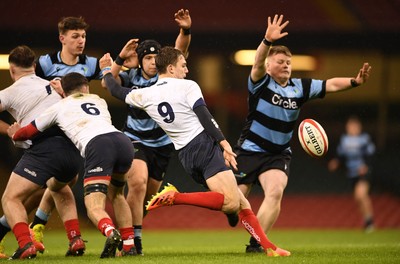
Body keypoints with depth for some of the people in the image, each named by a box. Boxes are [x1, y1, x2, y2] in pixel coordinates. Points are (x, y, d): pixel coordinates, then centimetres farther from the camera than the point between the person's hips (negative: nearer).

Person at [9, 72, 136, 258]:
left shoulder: (59, 107, 25)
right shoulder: (99, 101, 36)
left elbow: (26, 132, 34)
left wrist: (15, 133, 59)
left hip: (97, 145, -4)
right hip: (123, 141, 4)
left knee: (94, 207, -8)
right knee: (116, 194, 28)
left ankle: (110, 232, -41)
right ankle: (129, 245, 19)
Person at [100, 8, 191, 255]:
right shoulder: (131, 77, -8)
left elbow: (180, 51, -23)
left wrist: (186, 30, -41)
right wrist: (121, 59, -33)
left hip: (162, 143, 3)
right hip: (135, 140, -3)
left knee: (149, 194, 12)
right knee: (138, 182, -26)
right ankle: (134, 239, -23)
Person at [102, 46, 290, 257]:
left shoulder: (146, 96, 13)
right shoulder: (187, 86, -1)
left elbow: (117, 91, 27)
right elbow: (205, 118, -12)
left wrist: (107, 73, 46)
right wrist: (225, 144, -16)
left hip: (185, 156, 7)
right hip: (206, 145, -7)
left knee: (241, 203, 10)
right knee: (231, 203, -21)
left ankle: (268, 246, 2)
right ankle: (175, 197, -23)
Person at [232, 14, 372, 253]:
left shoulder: (300, 88, 3)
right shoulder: (261, 83, -11)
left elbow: (329, 85, 0)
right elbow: (258, 63, -31)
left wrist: (354, 82, -17)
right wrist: (268, 41, -50)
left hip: (278, 154, 3)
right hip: (250, 150, -3)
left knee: (275, 192, -22)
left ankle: (256, 243, -14)